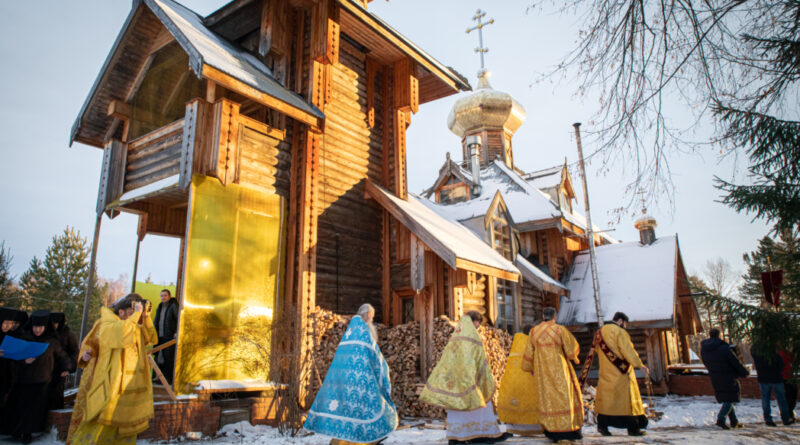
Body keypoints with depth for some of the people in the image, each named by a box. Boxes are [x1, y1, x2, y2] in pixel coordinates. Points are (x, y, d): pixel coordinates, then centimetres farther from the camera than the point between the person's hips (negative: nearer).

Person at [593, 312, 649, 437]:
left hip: (605, 372, 6)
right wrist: (640, 365, -11)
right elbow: (628, 350, -15)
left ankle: (602, 425, 6)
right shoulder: (619, 331, -10)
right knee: (627, 398, 2)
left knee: (606, 396, 9)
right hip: (620, 372, -6)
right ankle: (633, 428, 6)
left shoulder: (599, 333, 12)